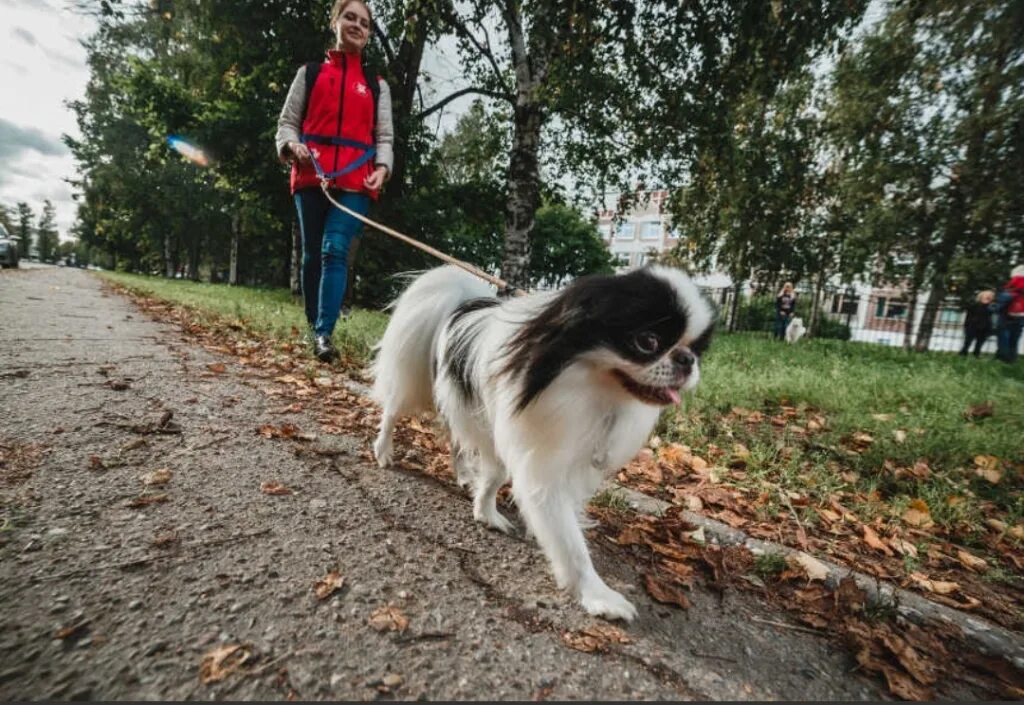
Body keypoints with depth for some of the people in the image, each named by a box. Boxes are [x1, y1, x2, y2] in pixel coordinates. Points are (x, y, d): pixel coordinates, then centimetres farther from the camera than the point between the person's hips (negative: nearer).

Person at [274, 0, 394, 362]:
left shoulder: (377, 84, 20)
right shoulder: (309, 73, 19)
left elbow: (384, 135, 12)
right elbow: (287, 122, 14)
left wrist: (382, 167, -9)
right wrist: (293, 145, -9)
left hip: (356, 182, -1)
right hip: (311, 177, 1)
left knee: (336, 251, -17)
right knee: (312, 254, 3)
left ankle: (324, 334, -21)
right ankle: (313, 330, 15)